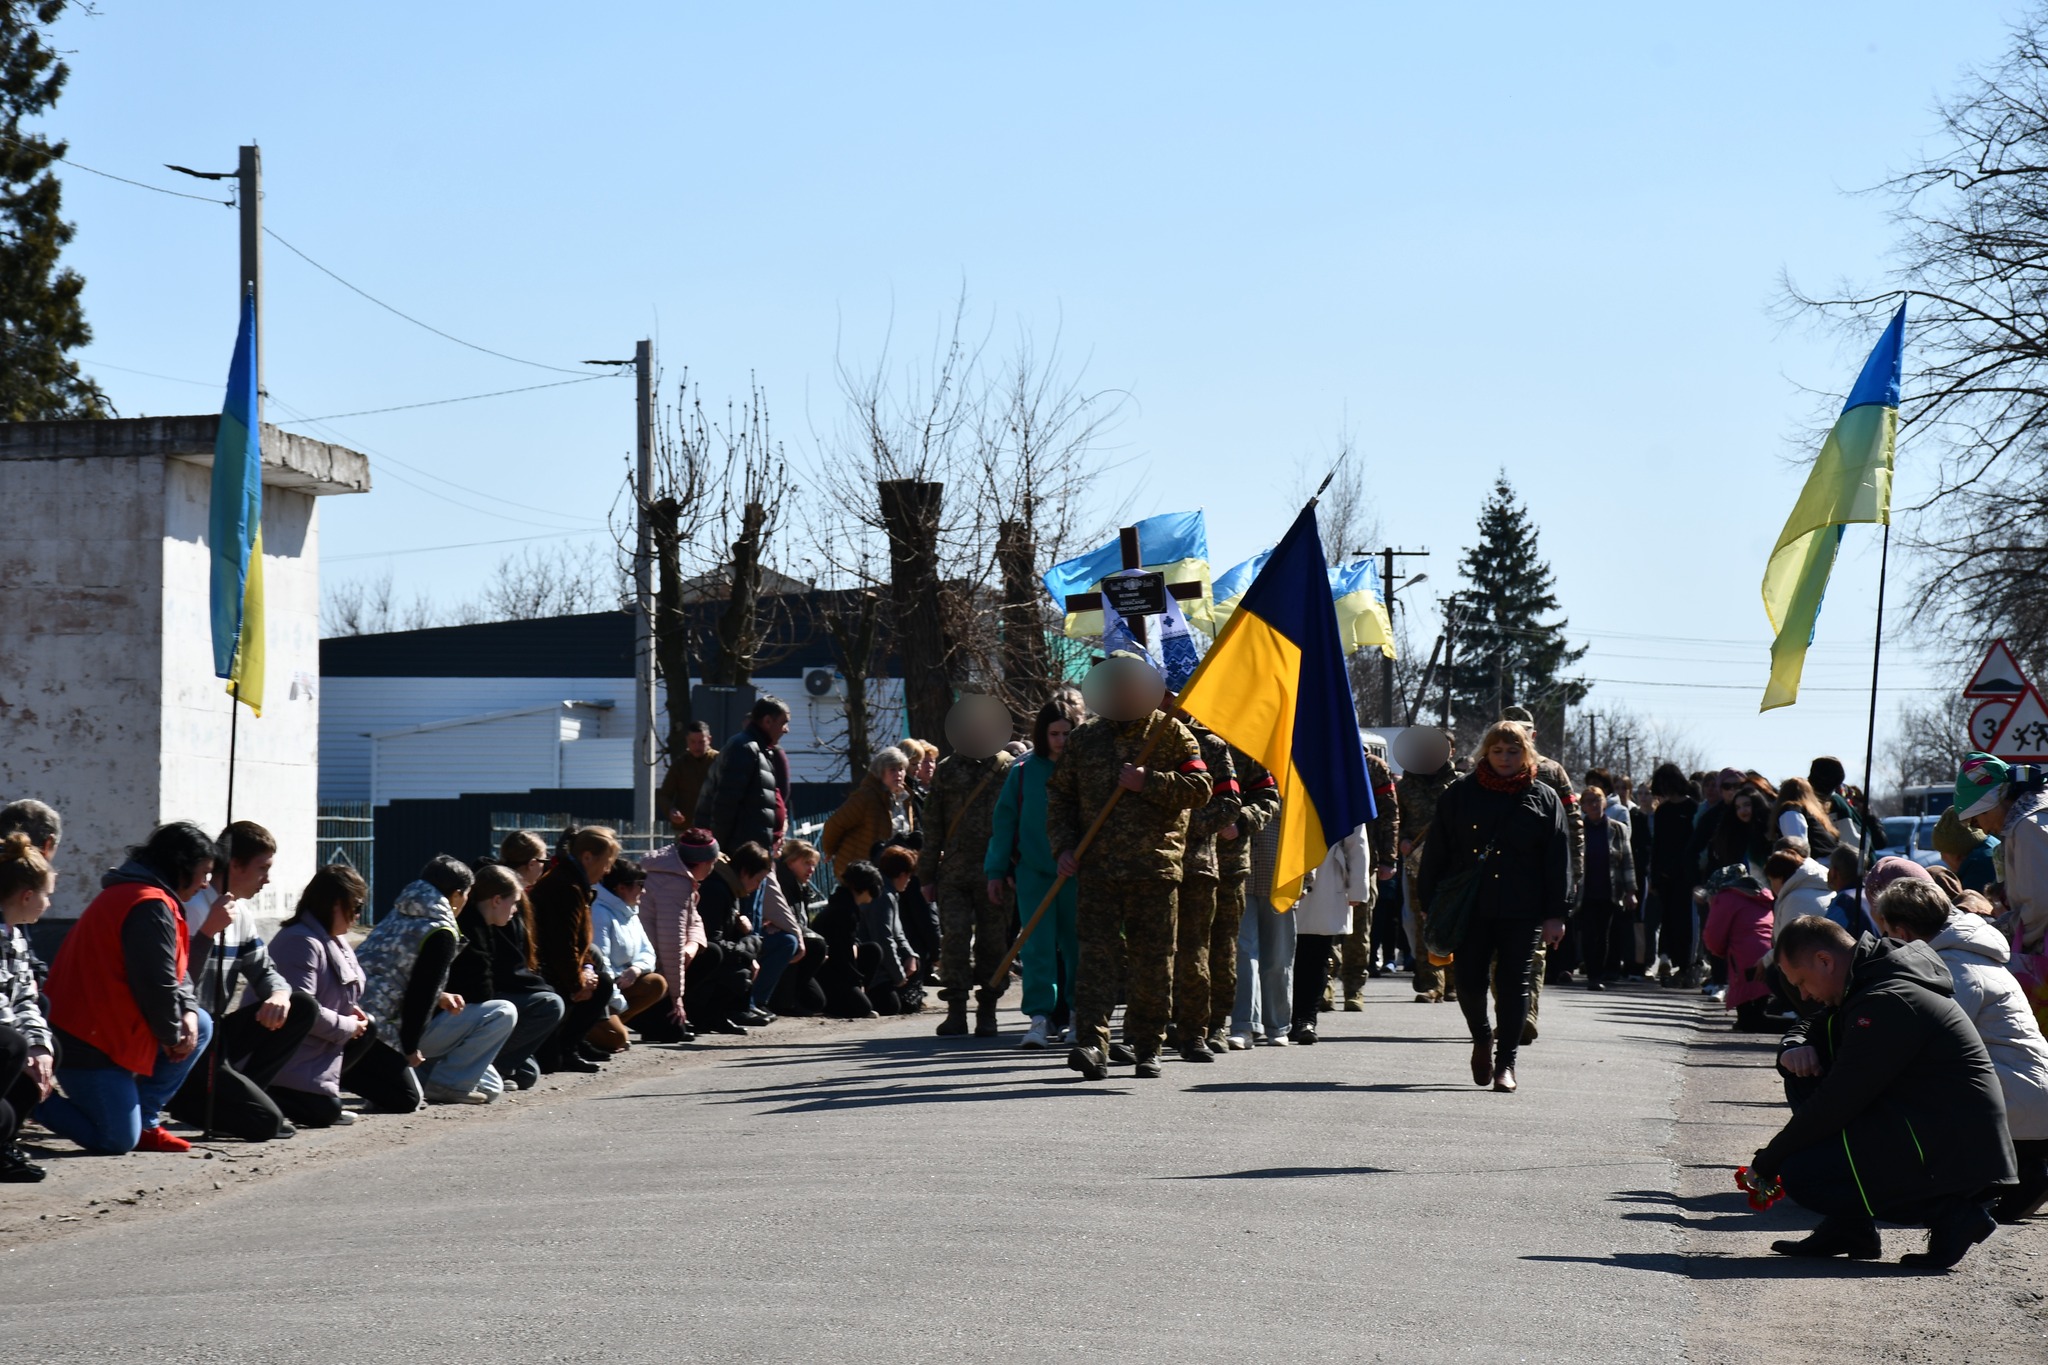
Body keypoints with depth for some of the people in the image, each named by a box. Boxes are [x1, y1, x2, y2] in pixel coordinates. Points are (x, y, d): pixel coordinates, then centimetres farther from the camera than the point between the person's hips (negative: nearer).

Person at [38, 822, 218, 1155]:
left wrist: (188, 1011, 0)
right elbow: (157, 983, -19)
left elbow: (175, 971, 18)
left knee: (200, 1027, 13)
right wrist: (172, 1036, -3)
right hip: (89, 1040, -11)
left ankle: (142, 1122, 12)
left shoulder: (130, 893, 18)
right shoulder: (152, 906, -18)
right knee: (118, 1140, -12)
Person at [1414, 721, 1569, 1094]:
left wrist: (1556, 914, -2)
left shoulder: (1543, 798, 7)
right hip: (1469, 907, 1)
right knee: (1469, 981, -3)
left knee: (1514, 985, -2)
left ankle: (1505, 1063, 6)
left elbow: (1558, 860, 5)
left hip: (1521, 911, -1)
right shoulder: (1461, 793, 7)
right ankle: (1482, 1038, 26)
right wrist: (1431, 905, 4)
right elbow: (1436, 851, 8)